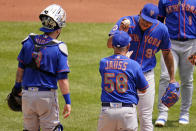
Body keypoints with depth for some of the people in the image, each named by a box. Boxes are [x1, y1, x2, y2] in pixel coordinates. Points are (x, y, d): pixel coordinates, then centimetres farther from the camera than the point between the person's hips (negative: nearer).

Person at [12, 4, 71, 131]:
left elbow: (20, 68, 8)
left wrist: (17, 88, 21)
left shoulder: (29, 42, -1)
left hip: (27, 94, 4)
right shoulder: (59, 48, -13)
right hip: (47, 96, -4)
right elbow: (62, 79, -12)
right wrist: (68, 102, -6)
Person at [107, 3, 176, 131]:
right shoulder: (126, 22, -13)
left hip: (146, 76, 1)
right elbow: (110, 44, -23)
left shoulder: (161, 29, -7)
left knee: (146, 118, 3)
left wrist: (172, 78, 10)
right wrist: (120, 32, -42)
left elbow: (167, 53, 8)